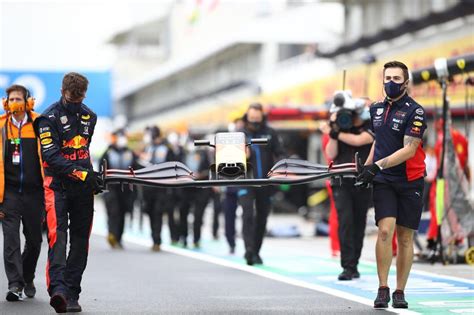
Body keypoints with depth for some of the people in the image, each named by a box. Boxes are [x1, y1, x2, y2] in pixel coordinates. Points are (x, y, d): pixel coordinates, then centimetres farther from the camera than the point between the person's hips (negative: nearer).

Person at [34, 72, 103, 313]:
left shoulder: (89, 116, 13)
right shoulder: (49, 118, -8)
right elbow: (51, 156, -16)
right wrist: (81, 174, -22)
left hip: (83, 186, 6)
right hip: (58, 185, -6)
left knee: (80, 241, 4)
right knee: (57, 235, -19)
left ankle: (72, 294, 7)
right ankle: (58, 289, -30)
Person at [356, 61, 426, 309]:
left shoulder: (414, 111, -9)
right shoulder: (377, 109, 9)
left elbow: (409, 150, -17)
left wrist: (379, 164, -25)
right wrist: (366, 167, 14)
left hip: (410, 181, -2)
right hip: (383, 181, 2)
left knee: (405, 238, 3)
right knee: (385, 231, -14)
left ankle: (399, 293, 12)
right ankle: (382, 290, -10)